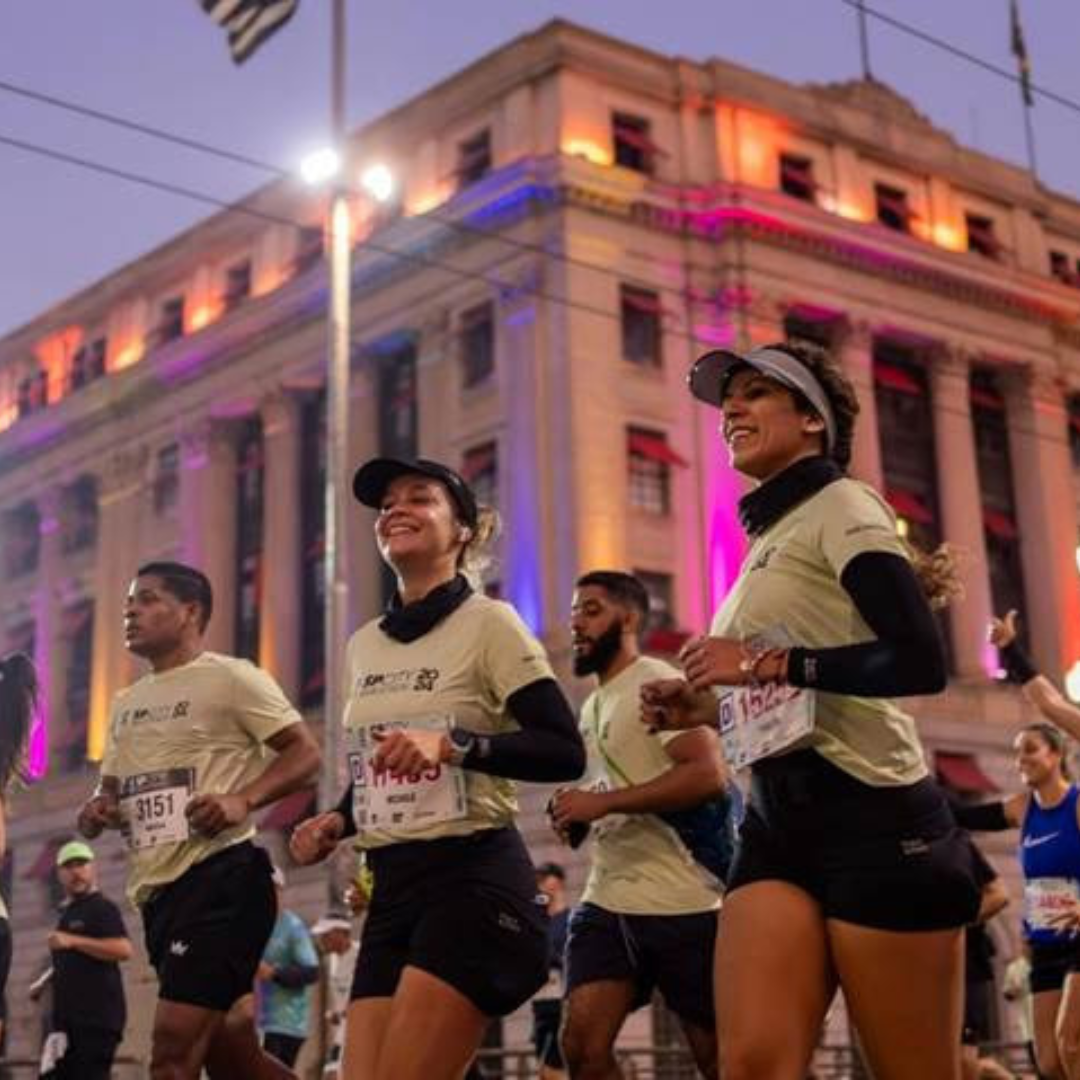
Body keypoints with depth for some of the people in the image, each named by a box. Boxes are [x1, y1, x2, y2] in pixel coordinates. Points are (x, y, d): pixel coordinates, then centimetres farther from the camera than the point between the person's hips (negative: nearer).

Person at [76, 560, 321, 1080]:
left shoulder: (229, 677, -3)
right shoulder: (127, 703, 20)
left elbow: (305, 752, -7)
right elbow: (110, 788, 27)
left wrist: (242, 801, -21)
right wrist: (96, 811, 4)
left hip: (220, 878, -8)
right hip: (156, 890, 9)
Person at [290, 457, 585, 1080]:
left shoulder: (488, 623, -5)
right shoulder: (364, 645, 14)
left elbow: (566, 752, -12)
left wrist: (453, 743, -23)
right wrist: (337, 823, 6)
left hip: (473, 877, -7)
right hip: (393, 888, 7)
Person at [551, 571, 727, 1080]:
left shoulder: (657, 684, -9)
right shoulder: (593, 704, 18)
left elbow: (708, 774, -23)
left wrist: (602, 802, -23)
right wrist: (578, 810, 7)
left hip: (679, 902, -8)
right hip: (606, 901, 8)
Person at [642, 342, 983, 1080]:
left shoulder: (840, 505, -2)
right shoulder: (770, 536, 22)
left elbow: (921, 663, -17)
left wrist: (767, 663, -14)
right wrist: (707, 705, 13)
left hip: (870, 817, -7)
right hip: (778, 823, 7)